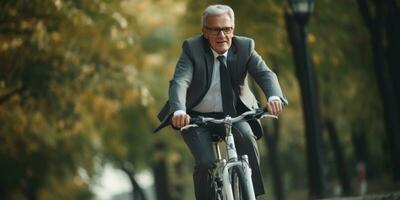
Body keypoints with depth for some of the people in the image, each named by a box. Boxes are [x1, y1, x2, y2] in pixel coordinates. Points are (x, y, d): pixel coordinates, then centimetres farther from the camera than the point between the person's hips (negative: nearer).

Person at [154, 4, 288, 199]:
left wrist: (274, 97, -44)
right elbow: (179, 81, -27)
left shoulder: (245, 47, -7)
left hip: (232, 114, 1)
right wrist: (179, 111, -48)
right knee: (205, 164, -21)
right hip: (196, 117, -1)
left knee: (246, 136, -29)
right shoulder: (192, 48, -13)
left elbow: (265, 74, -21)